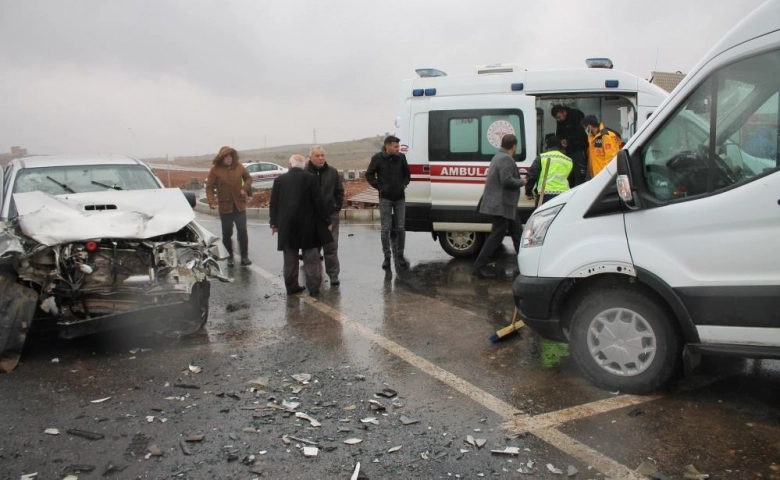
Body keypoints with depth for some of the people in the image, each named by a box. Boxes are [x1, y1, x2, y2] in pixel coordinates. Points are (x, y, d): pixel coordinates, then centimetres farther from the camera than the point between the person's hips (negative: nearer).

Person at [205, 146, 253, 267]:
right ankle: (229, 257, 21)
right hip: (224, 206, -1)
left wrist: (245, 188, -5)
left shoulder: (238, 166, 0)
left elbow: (248, 177, 15)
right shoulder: (215, 169, -7)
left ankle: (244, 256, 12)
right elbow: (209, 187, -8)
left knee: (242, 232, 1)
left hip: (239, 205, 1)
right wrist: (212, 201, -22)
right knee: (227, 233, 7)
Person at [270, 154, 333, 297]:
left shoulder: (279, 180, 4)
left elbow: (273, 203, 6)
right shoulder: (310, 178, -6)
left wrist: (274, 222, 15)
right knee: (311, 259, 4)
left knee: (290, 259, 12)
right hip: (307, 224, -3)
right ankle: (313, 288, 5)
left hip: (287, 225, 3)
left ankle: (291, 286, 18)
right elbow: (318, 202, -8)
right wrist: (325, 221, 0)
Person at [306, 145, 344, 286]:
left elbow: (339, 191, 10)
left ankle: (333, 275, 13)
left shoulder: (332, 172, 3)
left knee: (331, 246, 5)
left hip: (330, 215, 2)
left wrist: (338, 207, 4)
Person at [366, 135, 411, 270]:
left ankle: (399, 256, 17)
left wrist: (404, 185, -3)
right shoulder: (377, 158, -7)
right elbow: (369, 174, 0)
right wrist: (379, 187, -9)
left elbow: (407, 174, 13)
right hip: (385, 198, -2)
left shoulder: (401, 157, 0)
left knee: (400, 228, 5)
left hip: (400, 198, 2)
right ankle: (387, 257, 10)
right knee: (385, 229, 1)